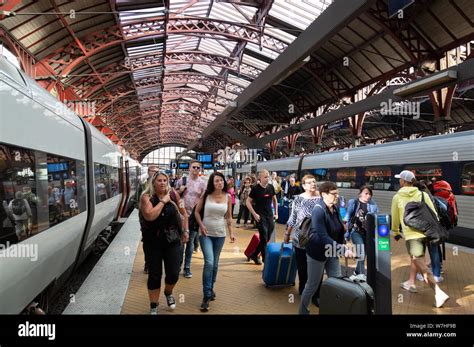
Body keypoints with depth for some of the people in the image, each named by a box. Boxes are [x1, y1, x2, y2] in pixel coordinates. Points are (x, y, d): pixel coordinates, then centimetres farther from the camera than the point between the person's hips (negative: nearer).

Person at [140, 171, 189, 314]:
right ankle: (153, 306, 28)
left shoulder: (173, 194, -1)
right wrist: (163, 201, -20)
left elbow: (183, 213, 12)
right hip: (152, 242, -2)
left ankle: (168, 293, 39)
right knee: (154, 275, 6)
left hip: (172, 241, 2)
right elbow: (149, 216, -26)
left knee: (173, 274, 3)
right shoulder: (147, 197, -9)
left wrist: (185, 230, 9)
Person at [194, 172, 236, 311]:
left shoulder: (228, 197, -2)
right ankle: (207, 296, -2)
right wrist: (201, 225, -11)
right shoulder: (206, 195, -7)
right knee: (209, 263, -14)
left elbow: (228, 217, 5)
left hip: (220, 234, 3)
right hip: (205, 233, -2)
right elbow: (197, 211, 1)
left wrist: (231, 233, 0)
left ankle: (211, 288, 35)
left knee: (215, 263, 13)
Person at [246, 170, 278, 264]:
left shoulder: (271, 187, 5)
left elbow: (274, 200, 18)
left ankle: (254, 254, 29)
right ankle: (265, 259, 3)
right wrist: (254, 214, -13)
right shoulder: (256, 188, -8)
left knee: (267, 238, 11)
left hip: (270, 215, 6)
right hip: (260, 216, -5)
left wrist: (276, 213, 12)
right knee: (264, 238, -7)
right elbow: (248, 202, -6)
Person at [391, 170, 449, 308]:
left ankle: (439, 294, -14)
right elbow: (433, 214, 3)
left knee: (422, 266, -4)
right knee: (415, 257, 25)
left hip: (411, 234, -5)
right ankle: (411, 283, 37)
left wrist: (395, 232, 22)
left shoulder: (397, 197, -1)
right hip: (424, 231, 6)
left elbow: (395, 218, 7)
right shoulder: (423, 194, 5)